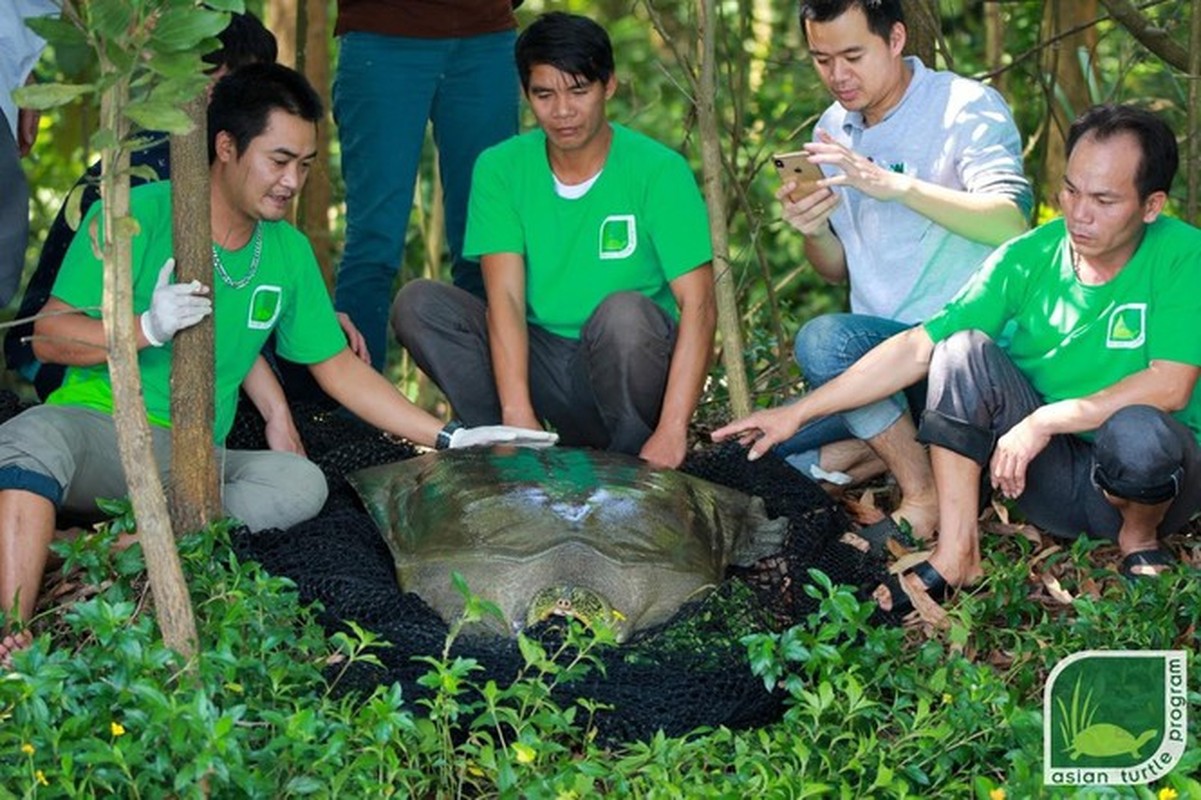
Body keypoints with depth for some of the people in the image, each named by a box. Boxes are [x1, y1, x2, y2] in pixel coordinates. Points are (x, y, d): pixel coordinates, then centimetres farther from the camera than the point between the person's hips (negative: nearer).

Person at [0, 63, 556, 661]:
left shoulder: (289, 251, 11)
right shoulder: (136, 215, -6)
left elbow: (338, 367, 16)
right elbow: (49, 337, -9)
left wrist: (449, 438, 10)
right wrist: (146, 330, -26)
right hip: (96, 428, -4)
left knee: (301, 483, -25)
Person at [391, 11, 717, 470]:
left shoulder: (659, 170, -11)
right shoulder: (501, 169, -3)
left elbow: (698, 305, -18)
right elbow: (505, 297, -14)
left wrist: (671, 431, -30)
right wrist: (518, 416, -29)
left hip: (633, 367, -3)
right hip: (544, 361, 3)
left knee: (623, 311, -34)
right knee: (418, 304, -16)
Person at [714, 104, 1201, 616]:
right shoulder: (1027, 258, -5)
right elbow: (917, 347, -5)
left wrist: (1046, 420, -28)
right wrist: (797, 413, -10)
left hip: (1148, 477, -3)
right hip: (1052, 476, 3)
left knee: (1138, 431, -38)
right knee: (965, 348, -18)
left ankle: (1140, 536, -2)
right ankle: (956, 555, -16)